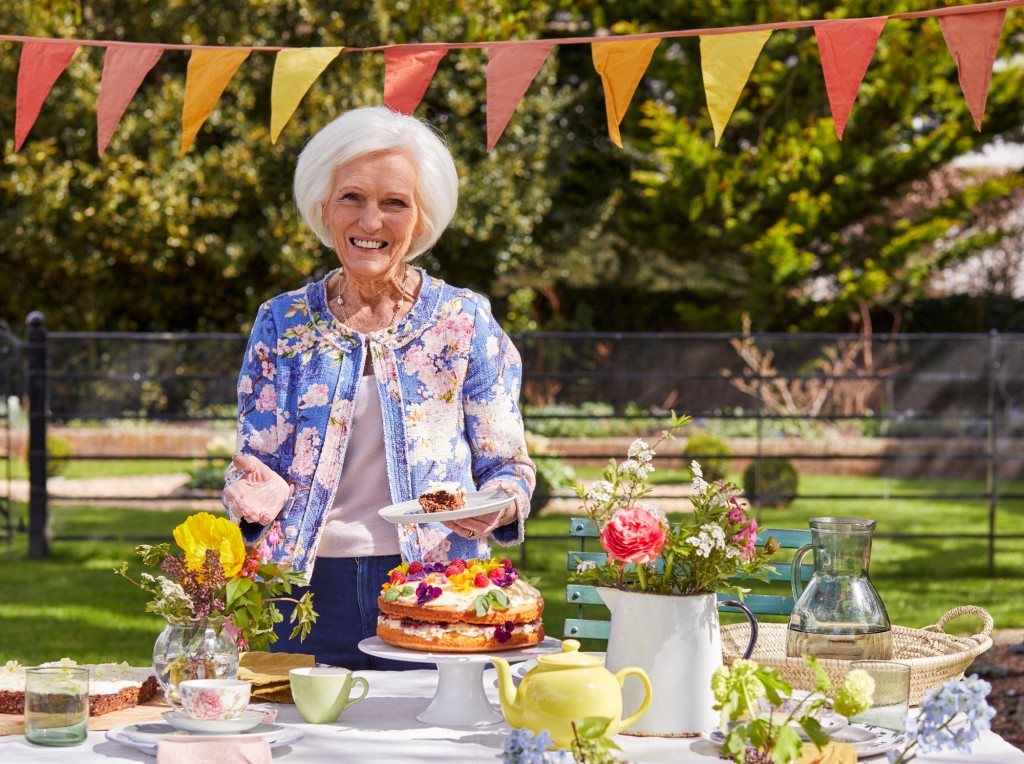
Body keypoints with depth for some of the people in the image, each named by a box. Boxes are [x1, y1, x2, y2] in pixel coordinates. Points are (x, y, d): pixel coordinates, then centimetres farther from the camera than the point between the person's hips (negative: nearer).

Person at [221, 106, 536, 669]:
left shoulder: (465, 321, 3)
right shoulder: (281, 322, 7)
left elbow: (508, 466, 5)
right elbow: (253, 459, 10)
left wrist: (498, 505, -17)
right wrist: (258, 494, -12)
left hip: (435, 587, -1)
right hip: (311, 589, 1)